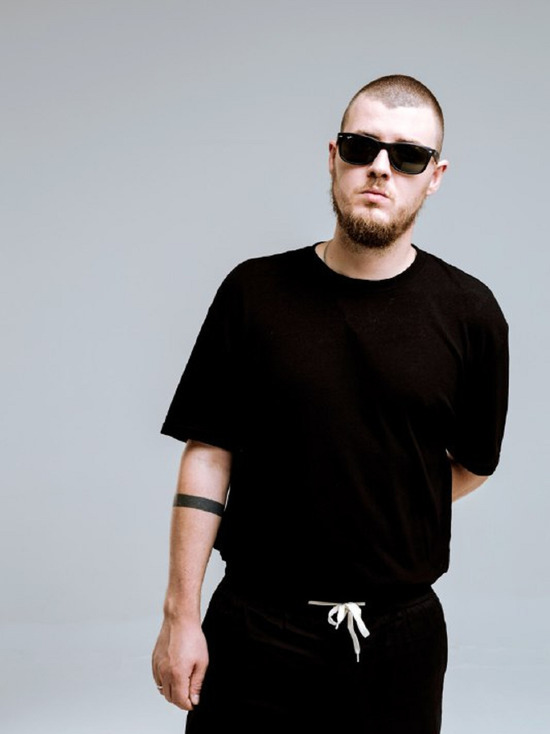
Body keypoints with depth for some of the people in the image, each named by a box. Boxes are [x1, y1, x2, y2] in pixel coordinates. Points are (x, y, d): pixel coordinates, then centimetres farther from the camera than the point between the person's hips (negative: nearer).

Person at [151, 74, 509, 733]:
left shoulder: (469, 313, -3)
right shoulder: (255, 292, -3)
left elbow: (471, 464, 9)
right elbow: (208, 455, -3)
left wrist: (377, 525, 8)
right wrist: (180, 615, -6)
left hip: (401, 634, 1)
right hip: (254, 628, 0)